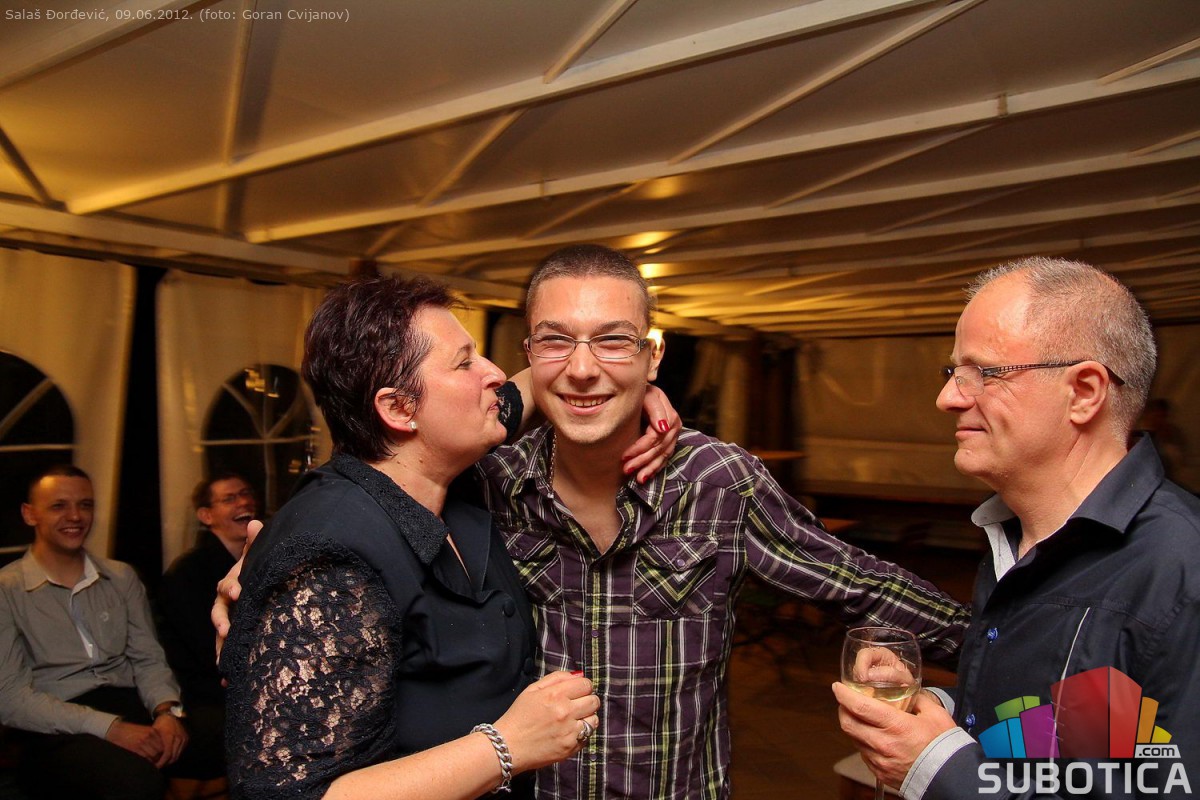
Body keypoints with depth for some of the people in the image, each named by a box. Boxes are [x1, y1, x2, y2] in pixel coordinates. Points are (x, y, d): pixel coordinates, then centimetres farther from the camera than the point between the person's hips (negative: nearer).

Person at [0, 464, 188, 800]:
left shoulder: (121, 577, 15)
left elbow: (149, 659, 12)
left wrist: (167, 710, -12)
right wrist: (108, 726, -20)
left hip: (130, 706, 5)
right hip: (58, 730, -5)